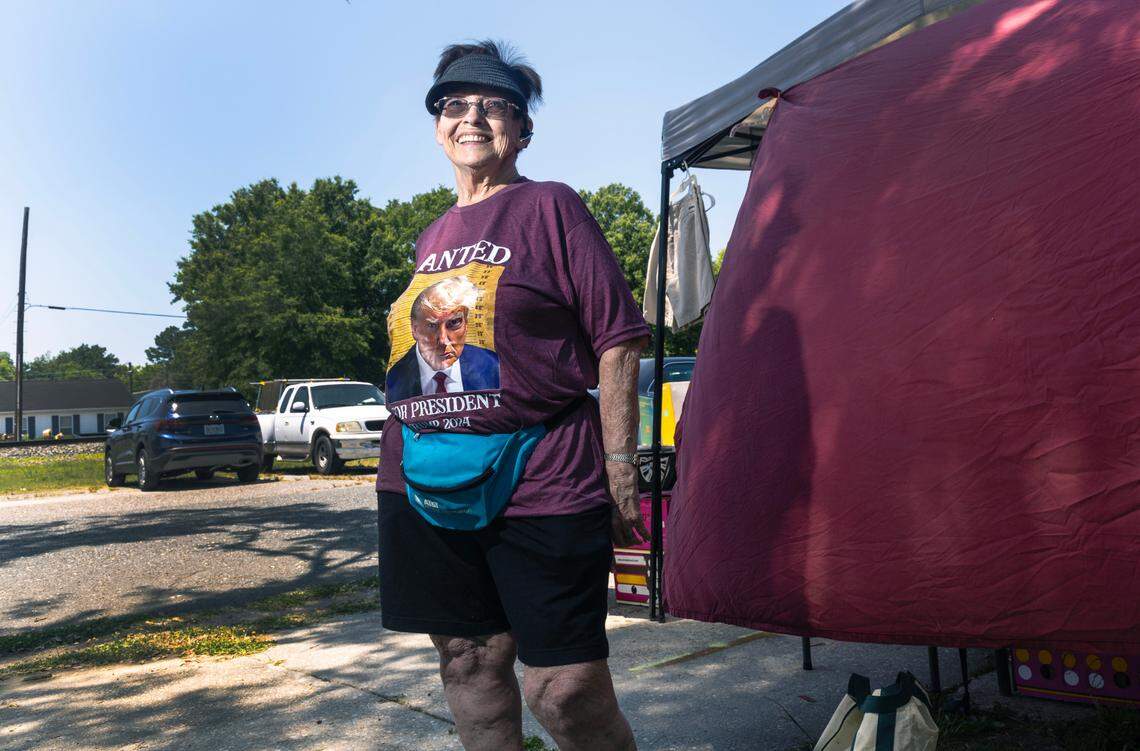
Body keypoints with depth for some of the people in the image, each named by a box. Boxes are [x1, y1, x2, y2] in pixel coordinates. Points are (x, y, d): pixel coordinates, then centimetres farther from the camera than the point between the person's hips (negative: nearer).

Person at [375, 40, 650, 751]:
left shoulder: (549, 207, 0)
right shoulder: (432, 237, 17)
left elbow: (618, 339, -5)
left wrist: (619, 468, -11)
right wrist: (406, 455, 20)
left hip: (541, 486, -6)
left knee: (565, 686, -5)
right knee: (469, 661, 13)